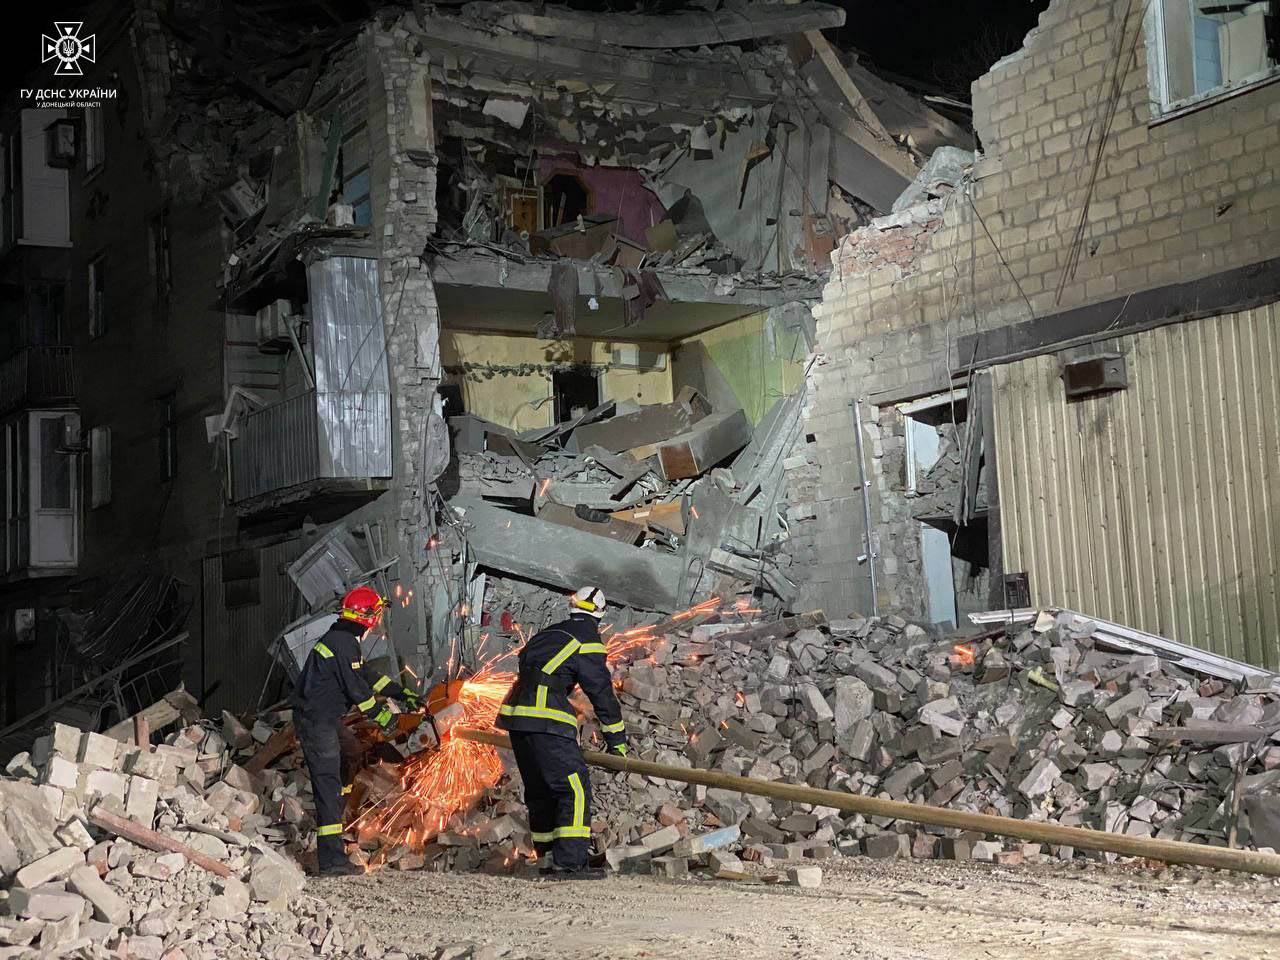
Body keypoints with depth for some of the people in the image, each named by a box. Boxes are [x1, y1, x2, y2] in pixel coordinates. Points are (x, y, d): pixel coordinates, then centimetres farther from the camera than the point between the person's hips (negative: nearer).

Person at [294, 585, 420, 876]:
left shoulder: (342, 638, 13)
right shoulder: (344, 643, -19)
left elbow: (366, 676, 23)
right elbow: (357, 688, -18)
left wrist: (402, 693, 23)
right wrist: (381, 715, -5)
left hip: (325, 717, 11)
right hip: (316, 721, -11)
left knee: (350, 754, 30)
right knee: (328, 783, -12)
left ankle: (331, 816, 37)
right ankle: (332, 860, -15)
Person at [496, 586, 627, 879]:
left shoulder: (548, 634, 22)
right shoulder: (588, 644, -3)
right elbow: (602, 693, -1)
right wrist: (617, 741, 8)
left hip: (516, 714, 9)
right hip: (546, 722, -9)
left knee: (540, 790, 16)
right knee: (574, 788, -7)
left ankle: (550, 858, 22)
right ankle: (569, 863, -12)